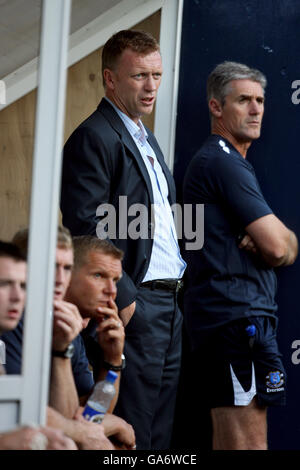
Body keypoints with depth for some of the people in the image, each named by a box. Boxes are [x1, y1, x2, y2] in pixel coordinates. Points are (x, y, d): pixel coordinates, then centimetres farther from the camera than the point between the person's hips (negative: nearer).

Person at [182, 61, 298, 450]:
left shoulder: (220, 161, 24)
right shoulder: (224, 163, -9)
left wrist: (264, 241, -2)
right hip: (238, 314, -10)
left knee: (228, 439, 10)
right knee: (249, 442, -13)